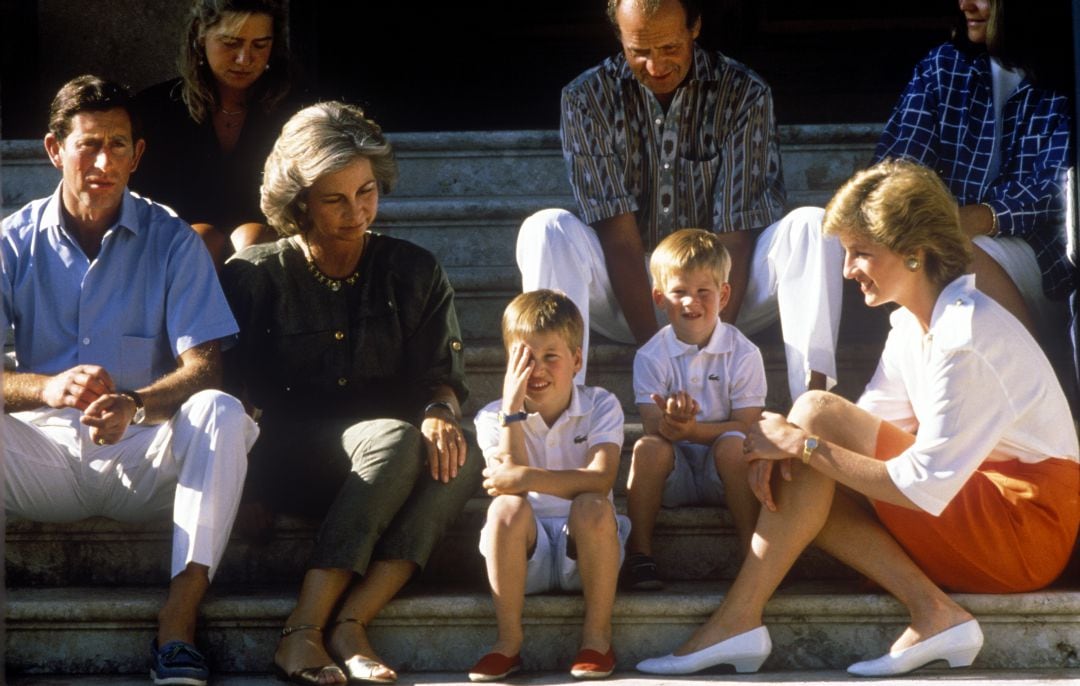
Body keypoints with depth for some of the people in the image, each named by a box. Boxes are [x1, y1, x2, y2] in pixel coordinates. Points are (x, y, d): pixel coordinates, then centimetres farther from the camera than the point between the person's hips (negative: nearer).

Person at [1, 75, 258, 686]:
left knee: (222, 412, -30)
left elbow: (204, 366, -8)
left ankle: (178, 623, -36)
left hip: (144, 460, 0)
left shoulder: (172, 241, 3)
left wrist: (136, 405, -30)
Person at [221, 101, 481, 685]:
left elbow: (442, 373, 8)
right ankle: (303, 633, -38)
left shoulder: (413, 272, 13)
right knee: (397, 441, -34)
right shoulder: (256, 277, 6)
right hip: (282, 463, -3)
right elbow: (235, 384, 0)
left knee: (461, 460, -30)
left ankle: (349, 622, -37)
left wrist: (440, 412, -18)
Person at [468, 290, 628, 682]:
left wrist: (526, 478, -34)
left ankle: (597, 635, -19)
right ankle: (508, 640, -22)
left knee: (593, 507, -32)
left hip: (583, 548, -1)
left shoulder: (601, 407, -4)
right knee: (506, 507, -30)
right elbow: (512, 477, -17)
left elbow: (600, 480, -22)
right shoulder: (494, 418, 0)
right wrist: (512, 409, -21)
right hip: (526, 553, 1)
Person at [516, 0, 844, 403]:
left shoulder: (745, 95, -10)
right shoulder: (587, 100, -9)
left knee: (811, 227, -25)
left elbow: (734, 240, -14)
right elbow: (620, 238, -15)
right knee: (546, 230, -26)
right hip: (627, 292, 0)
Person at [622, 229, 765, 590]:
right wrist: (669, 421, -37)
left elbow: (747, 426, -11)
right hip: (674, 475, 1)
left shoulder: (743, 353, -4)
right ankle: (639, 554, -20)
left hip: (723, 472, -1)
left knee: (733, 446, -32)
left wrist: (693, 429, -28)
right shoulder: (651, 356, -1)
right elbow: (653, 426, -11)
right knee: (648, 448, -29)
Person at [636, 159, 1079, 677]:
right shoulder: (914, 324, 9)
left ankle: (737, 620, -18)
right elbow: (868, 425, 6)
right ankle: (934, 615, -12)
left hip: (1027, 527, -9)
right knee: (796, 479, -3)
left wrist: (804, 443, -21)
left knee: (816, 411, -17)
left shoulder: (967, 337, -21)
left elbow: (925, 488, -25)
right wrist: (785, 450, -14)